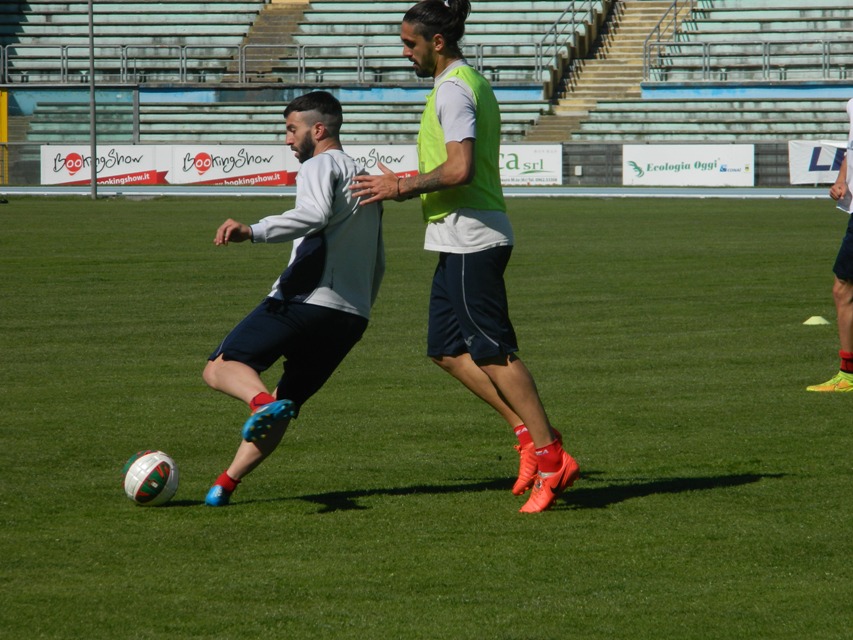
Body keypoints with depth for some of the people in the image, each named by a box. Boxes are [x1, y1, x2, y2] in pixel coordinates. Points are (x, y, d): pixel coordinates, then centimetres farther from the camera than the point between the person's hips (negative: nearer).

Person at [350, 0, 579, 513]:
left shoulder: (453, 89, -14)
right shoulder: (470, 82, 19)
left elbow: (460, 169, -24)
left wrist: (403, 186, -12)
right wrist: (406, 188, 18)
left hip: (470, 239, -11)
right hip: (463, 239, 11)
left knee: (493, 351, -9)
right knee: (448, 349, 10)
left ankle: (551, 456, -7)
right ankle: (528, 433, 7)